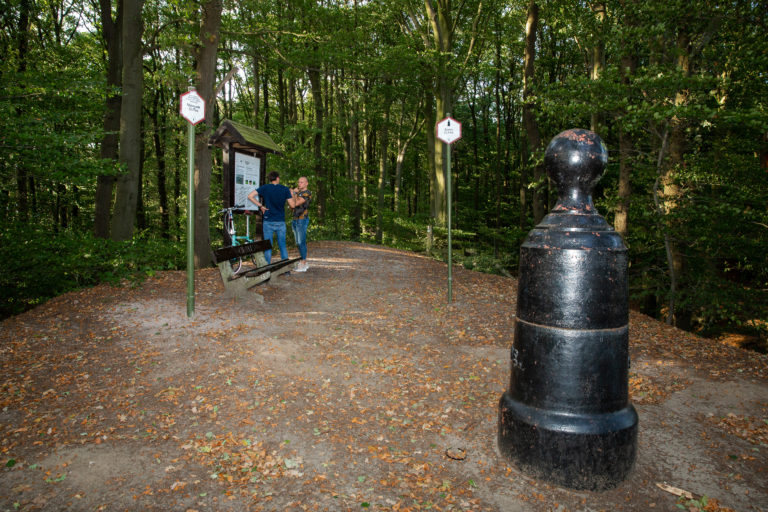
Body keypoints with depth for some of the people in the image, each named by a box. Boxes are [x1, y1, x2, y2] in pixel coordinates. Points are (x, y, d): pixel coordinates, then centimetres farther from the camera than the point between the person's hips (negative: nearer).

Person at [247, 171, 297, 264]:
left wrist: (260, 206, -3)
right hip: (280, 222, 1)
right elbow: (292, 205, -3)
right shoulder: (285, 189, -1)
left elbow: (250, 196, -10)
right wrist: (292, 195, 14)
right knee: (282, 245, 10)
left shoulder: (265, 188, -2)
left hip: (268, 221, -1)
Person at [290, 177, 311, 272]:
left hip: (302, 220, -9)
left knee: (301, 242, -9)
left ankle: (303, 264, -5)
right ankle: (304, 263, 16)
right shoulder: (298, 193, 19)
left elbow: (296, 203, -18)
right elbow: (292, 205, 10)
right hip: (295, 220, 9)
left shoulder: (307, 193, -8)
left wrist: (293, 193, -4)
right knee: (298, 242, 10)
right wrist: (294, 192, 6)